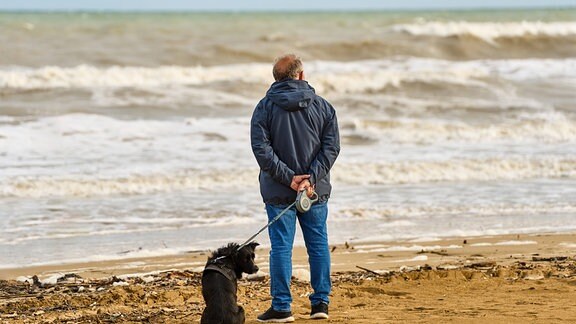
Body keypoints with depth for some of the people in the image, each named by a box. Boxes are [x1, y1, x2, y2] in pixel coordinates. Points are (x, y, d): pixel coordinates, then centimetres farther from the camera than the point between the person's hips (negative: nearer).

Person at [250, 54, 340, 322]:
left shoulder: (265, 107, -3)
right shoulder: (322, 106, 2)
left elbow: (261, 148, -12)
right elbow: (331, 146, -6)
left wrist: (288, 177, -13)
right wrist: (311, 178, -12)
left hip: (278, 191, -2)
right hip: (316, 190, 2)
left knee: (281, 247, 1)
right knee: (318, 244, 11)